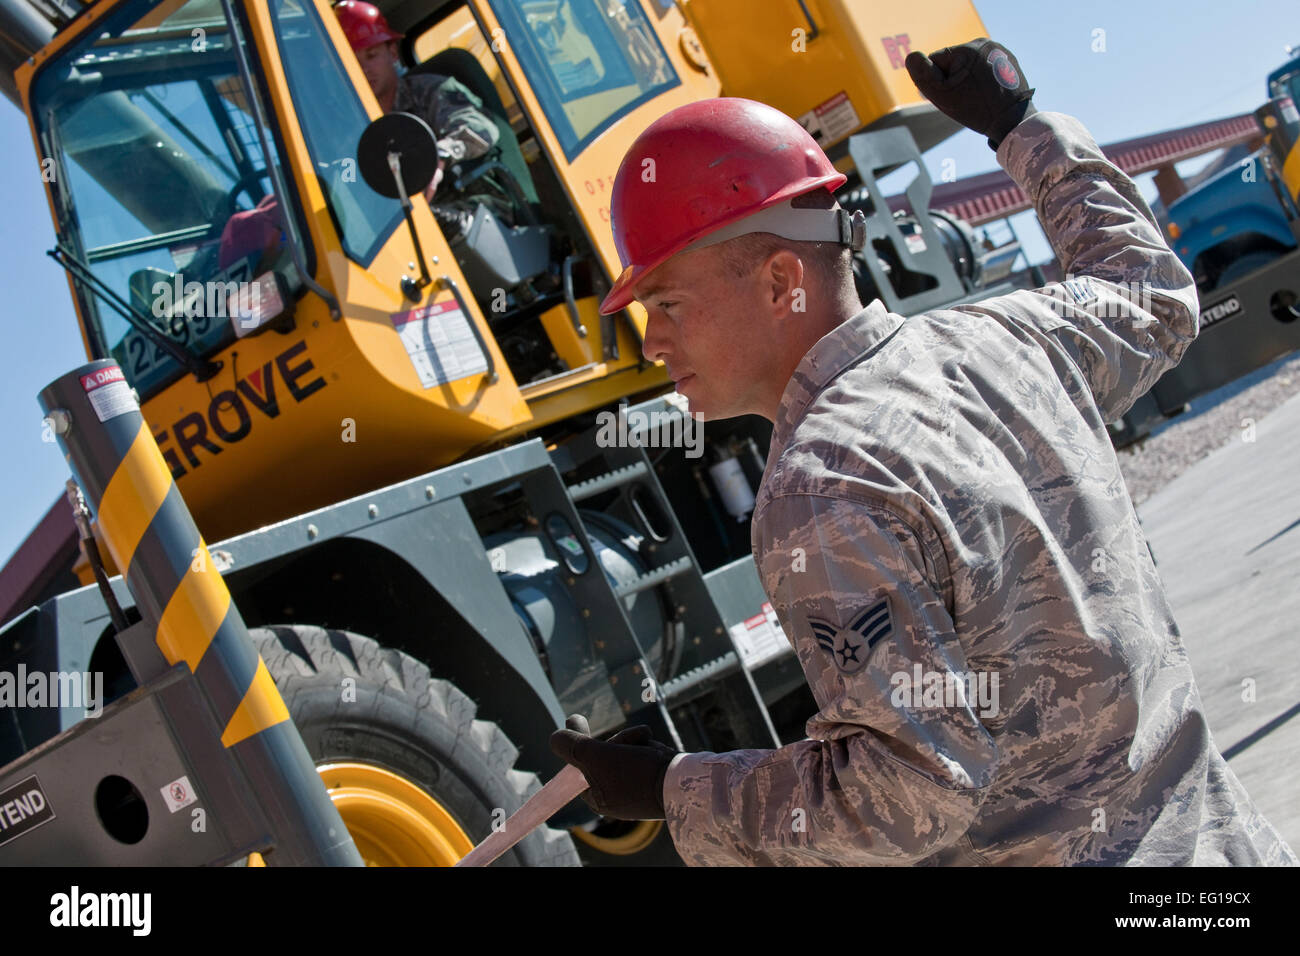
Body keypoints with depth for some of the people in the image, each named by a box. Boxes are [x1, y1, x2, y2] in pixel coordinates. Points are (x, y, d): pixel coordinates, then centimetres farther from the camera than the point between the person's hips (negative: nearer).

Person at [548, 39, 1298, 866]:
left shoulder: (821, 492, -23)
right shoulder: (1006, 338, -1)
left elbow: (915, 789, -23)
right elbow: (1153, 300, 22)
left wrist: (675, 793, -12)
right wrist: (1020, 124, 29)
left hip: (1050, 852, -8)